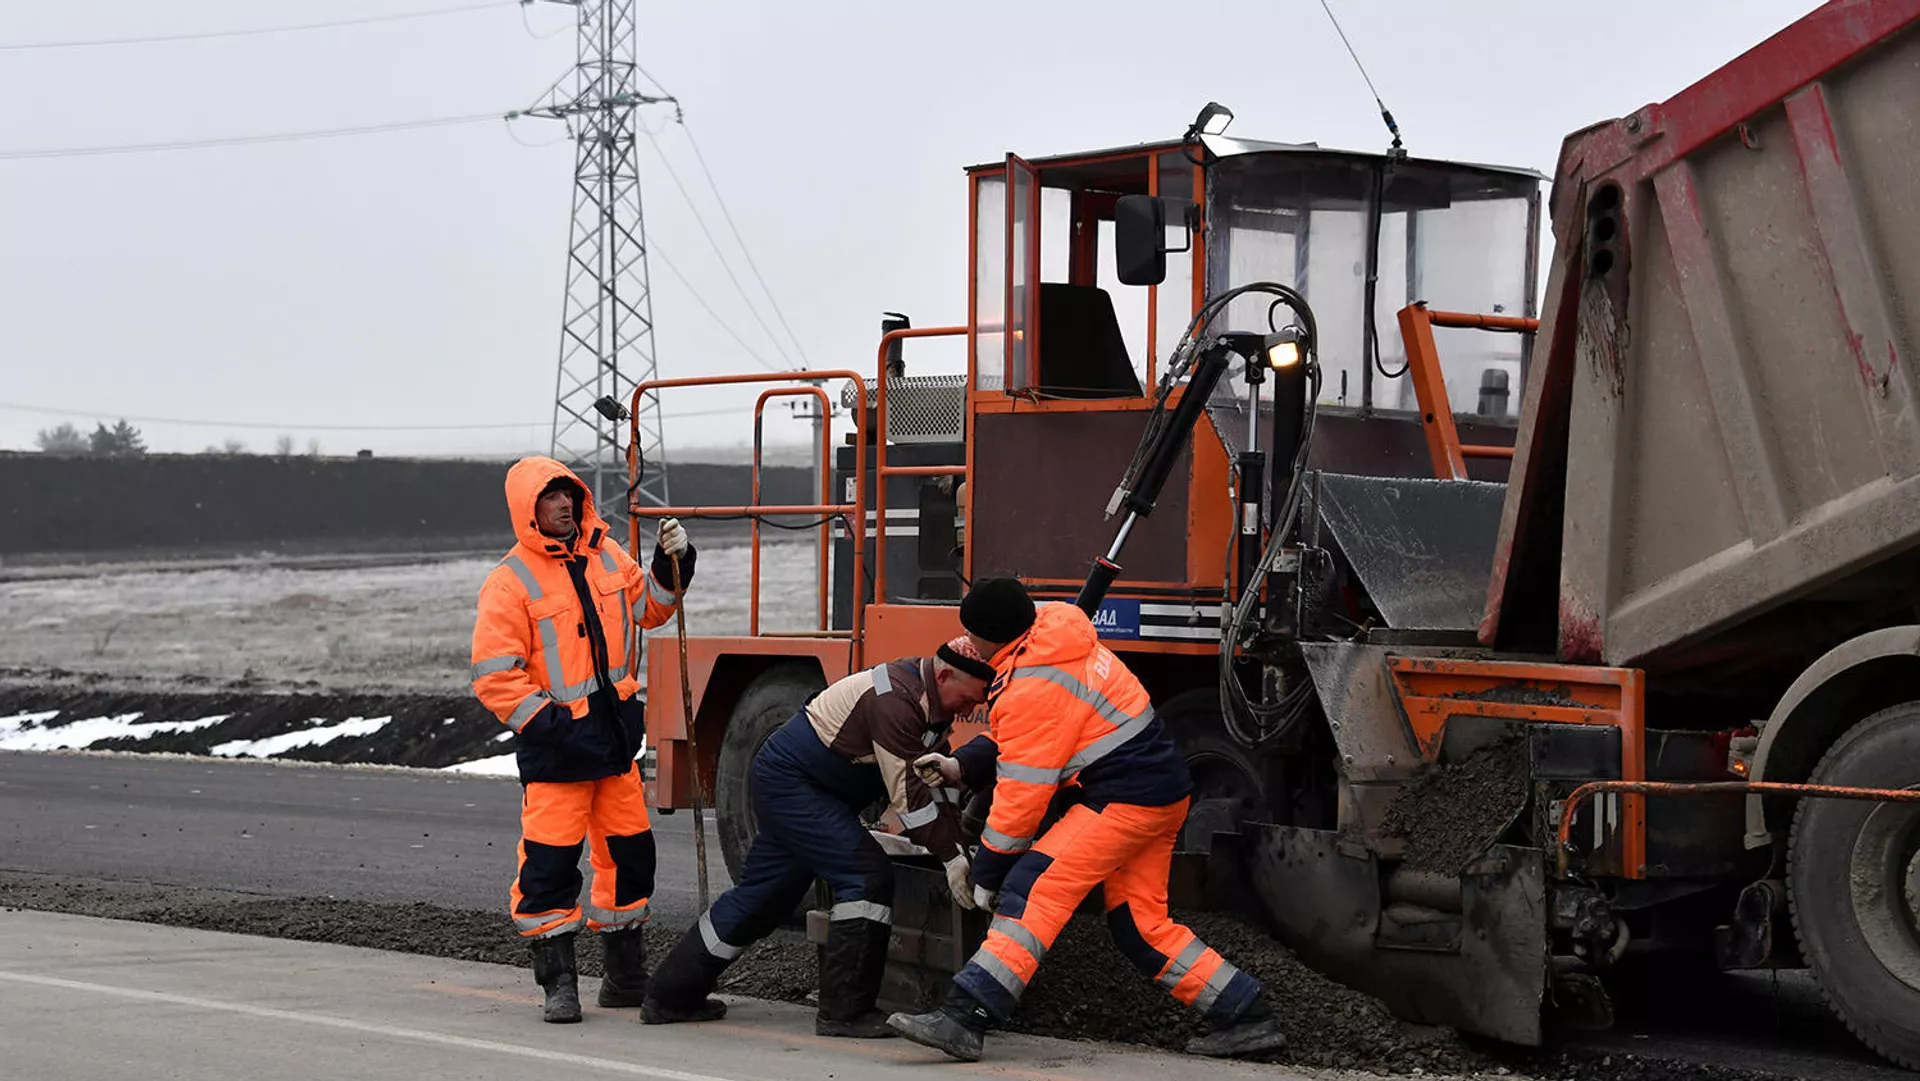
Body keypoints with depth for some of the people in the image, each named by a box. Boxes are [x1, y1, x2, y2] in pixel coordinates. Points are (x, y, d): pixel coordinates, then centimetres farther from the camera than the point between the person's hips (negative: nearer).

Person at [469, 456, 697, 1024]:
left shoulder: (606, 554, 7)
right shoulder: (510, 582, -11)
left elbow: (648, 609, 22)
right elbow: (495, 676, -14)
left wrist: (672, 564, 6)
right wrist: (546, 721, -20)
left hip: (616, 734, 6)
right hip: (556, 743, -6)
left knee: (629, 851, 12)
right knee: (550, 861, -8)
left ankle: (627, 976, 26)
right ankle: (558, 982, 3)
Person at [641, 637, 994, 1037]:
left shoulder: (929, 699, 5)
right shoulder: (895, 701, -26)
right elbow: (907, 794, -26)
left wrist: (955, 844, -1)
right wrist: (952, 859, -22)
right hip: (791, 782, -11)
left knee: (763, 894, 15)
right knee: (868, 877, -17)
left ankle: (670, 996, 23)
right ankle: (844, 1011, -14)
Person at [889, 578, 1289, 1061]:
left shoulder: (1032, 687, -18)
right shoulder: (1057, 641, 11)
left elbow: (1022, 791, -15)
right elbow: (1021, 737, 21)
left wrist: (988, 873, -6)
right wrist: (962, 765, 7)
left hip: (1125, 799, -10)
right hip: (1163, 791, 10)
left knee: (1034, 890, -16)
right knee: (1140, 921, 16)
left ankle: (964, 1018, -24)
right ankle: (1245, 1016, 21)